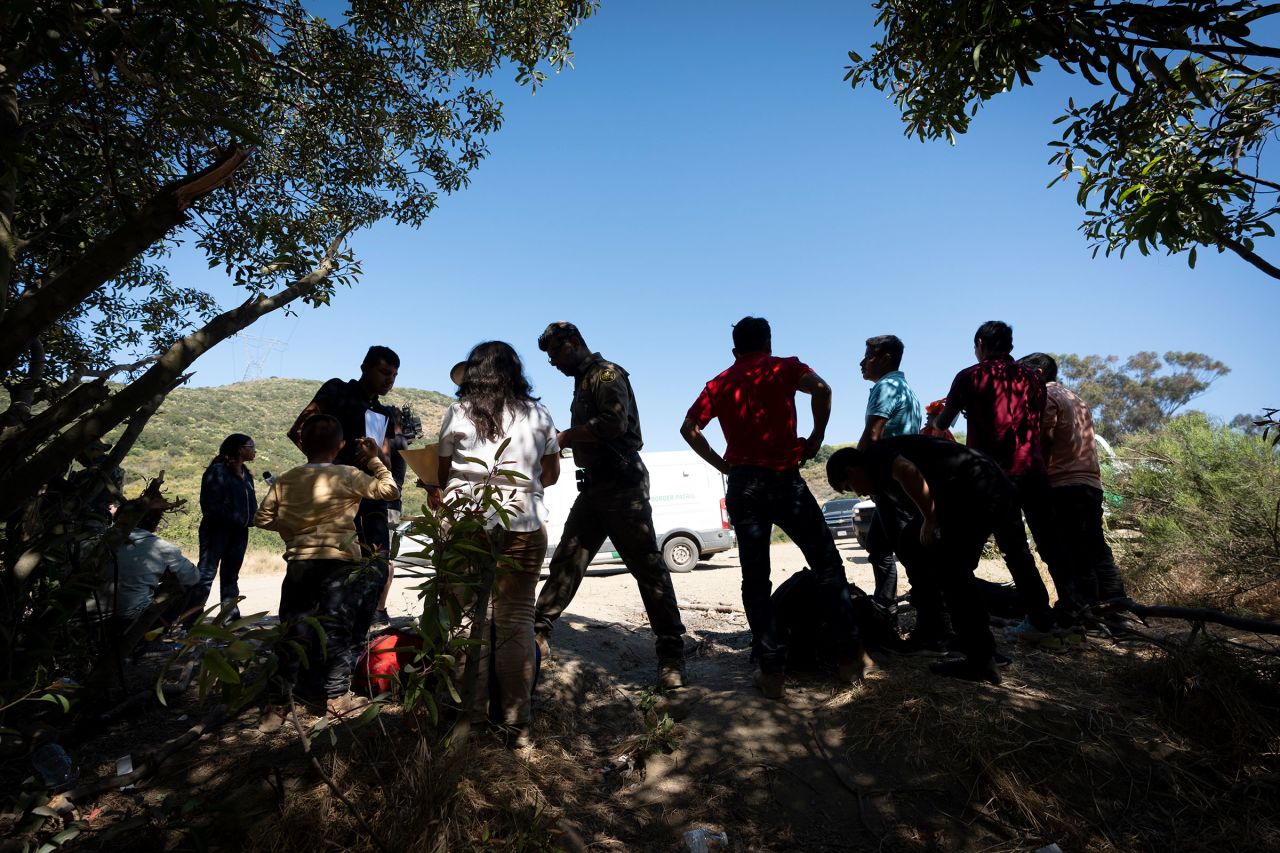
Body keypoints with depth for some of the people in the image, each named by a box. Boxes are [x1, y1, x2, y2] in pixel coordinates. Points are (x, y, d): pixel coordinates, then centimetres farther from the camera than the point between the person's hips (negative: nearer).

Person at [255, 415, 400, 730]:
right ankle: (336, 697, 14)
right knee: (336, 630, 5)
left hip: (297, 565, 4)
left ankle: (276, 704, 16)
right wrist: (373, 459, 9)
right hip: (338, 565, -4)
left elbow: (262, 518, 11)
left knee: (292, 633, 12)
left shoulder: (284, 480, 6)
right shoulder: (347, 476, -7)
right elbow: (390, 490, -2)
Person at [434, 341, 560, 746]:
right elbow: (551, 474, 15)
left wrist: (434, 491, 29)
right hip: (523, 526, 1)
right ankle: (517, 722, 10)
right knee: (517, 621, 6)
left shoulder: (459, 412, 3)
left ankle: (473, 716, 14)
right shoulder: (537, 413, 8)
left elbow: (441, 472, 8)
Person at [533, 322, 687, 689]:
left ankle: (671, 657, 1)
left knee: (647, 566, -5)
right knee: (566, 560, 10)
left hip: (623, 484, -9)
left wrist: (563, 437, -14)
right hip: (595, 486, 9)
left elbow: (615, 423, -23)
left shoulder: (606, 374, -7)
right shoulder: (583, 382, 20)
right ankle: (538, 634, 19)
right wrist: (565, 440, 3)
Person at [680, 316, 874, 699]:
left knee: (755, 579, 7)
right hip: (784, 479, -3)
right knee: (827, 563, 10)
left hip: (742, 484, 3)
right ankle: (849, 657, 12)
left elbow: (689, 427, 5)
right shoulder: (783, 367, 5)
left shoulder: (719, 383, 14)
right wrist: (815, 438, -4)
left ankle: (772, 670, 6)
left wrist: (721, 464, 9)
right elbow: (821, 389, -15)